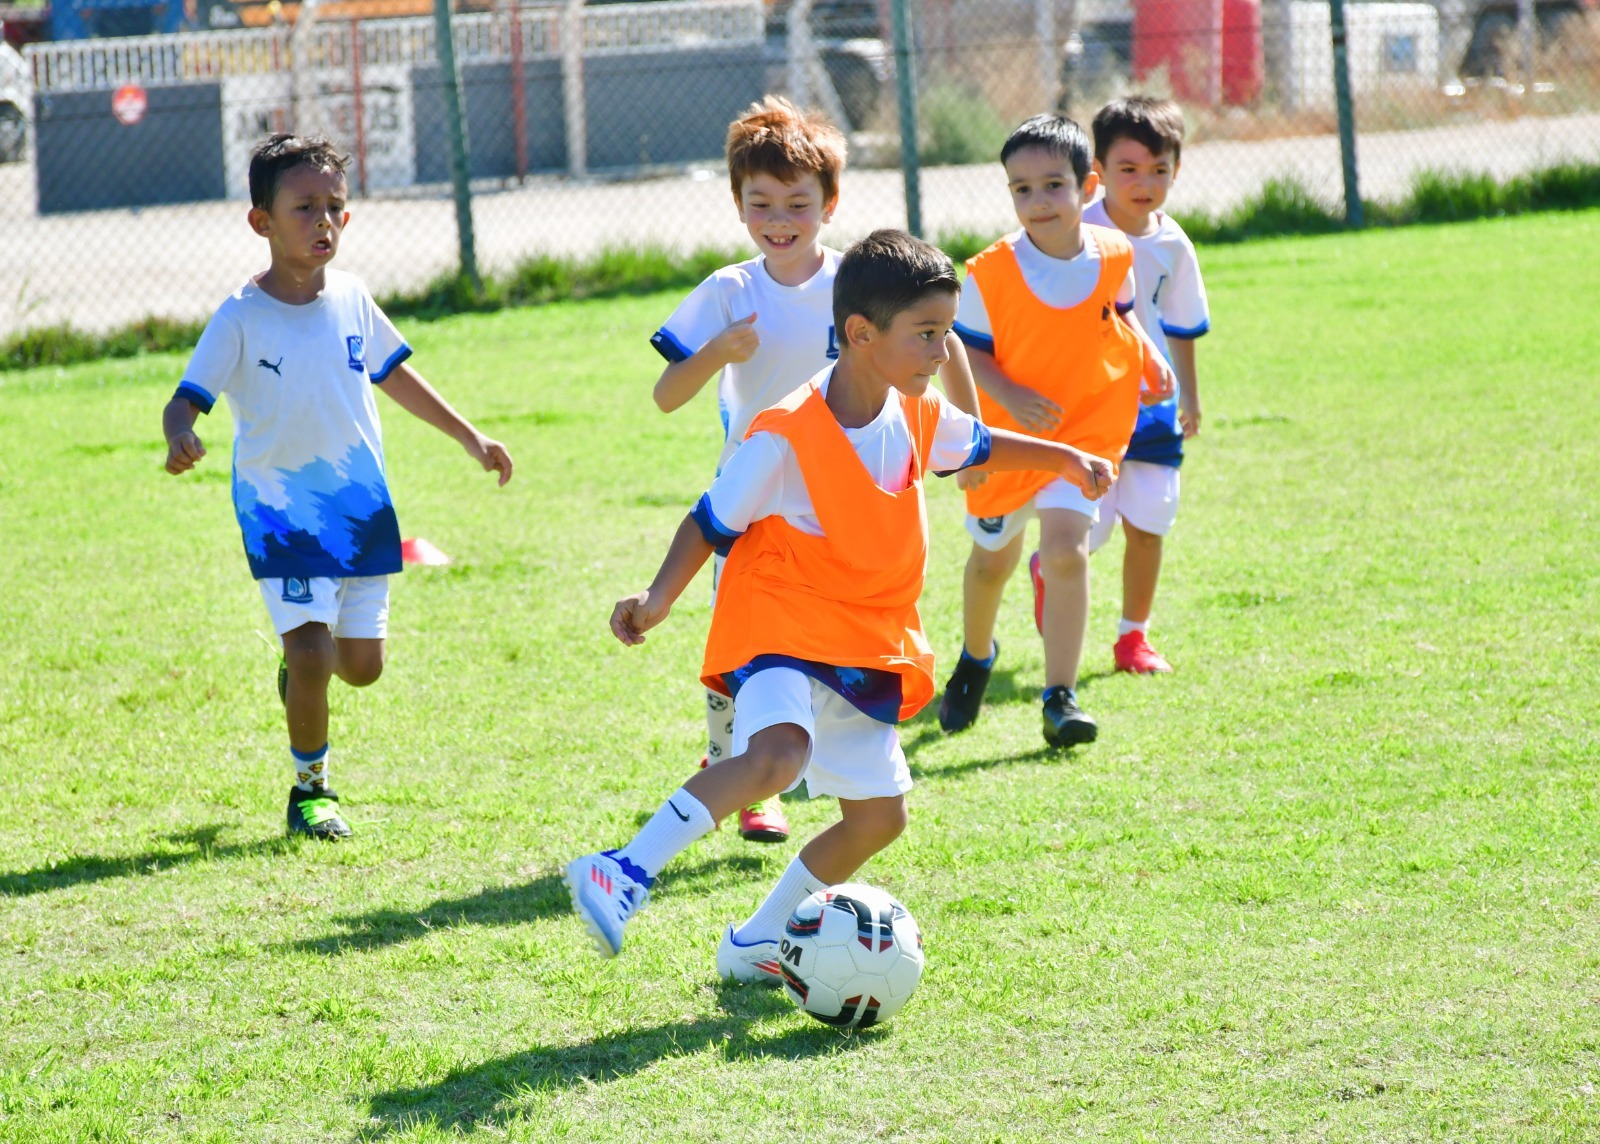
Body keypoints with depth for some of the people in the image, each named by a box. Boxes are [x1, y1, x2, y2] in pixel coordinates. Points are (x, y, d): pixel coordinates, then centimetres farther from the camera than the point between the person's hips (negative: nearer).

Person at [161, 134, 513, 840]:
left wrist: (468, 437, 22)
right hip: (280, 510, -4)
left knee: (361, 663, 6)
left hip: (360, 504, 4)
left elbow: (392, 374, 17)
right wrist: (179, 440, -39)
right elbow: (187, 399, -15)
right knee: (312, 658, -13)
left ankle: (302, 665, 42)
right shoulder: (241, 319, -13)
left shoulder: (351, 300, 1)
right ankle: (309, 787, 9)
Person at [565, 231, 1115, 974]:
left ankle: (754, 946, 25)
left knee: (878, 816, 9)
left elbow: (977, 446, 25)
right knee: (777, 756, -36)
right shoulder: (786, 438, -20)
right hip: (782, 624, -8)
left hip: (867, 647, 8)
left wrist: (1065, 459, 23)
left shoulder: (918, 418, 2)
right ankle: (624, 875, -31)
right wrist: (660, 598, -24)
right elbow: (712, 523, -12)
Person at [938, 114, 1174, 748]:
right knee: (992, 558, 19)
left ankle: (1060, 698, -13)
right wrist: (1009, 396, -25)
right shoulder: (990, 273, -18)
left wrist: (1148, 357, -1)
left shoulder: (1113, 255, -7)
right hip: (1006, 434, 0)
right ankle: (975, 658, 49)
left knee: (1066, 548, -19)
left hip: (1087, 427, 0)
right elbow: (964, 348, -10)